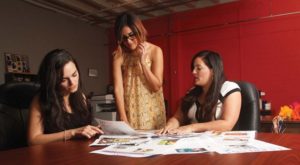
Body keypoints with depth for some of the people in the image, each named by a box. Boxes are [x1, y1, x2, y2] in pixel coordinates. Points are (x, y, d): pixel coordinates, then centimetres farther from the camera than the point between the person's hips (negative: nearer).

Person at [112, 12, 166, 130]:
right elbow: (118, 89, -12)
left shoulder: (155, 51, -6)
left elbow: (156, 86, -8)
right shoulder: (119, 55, -5)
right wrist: (123, 118, -21)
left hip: (151, 112, 0)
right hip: (129, 112, 0)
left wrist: (143, 61, -16)